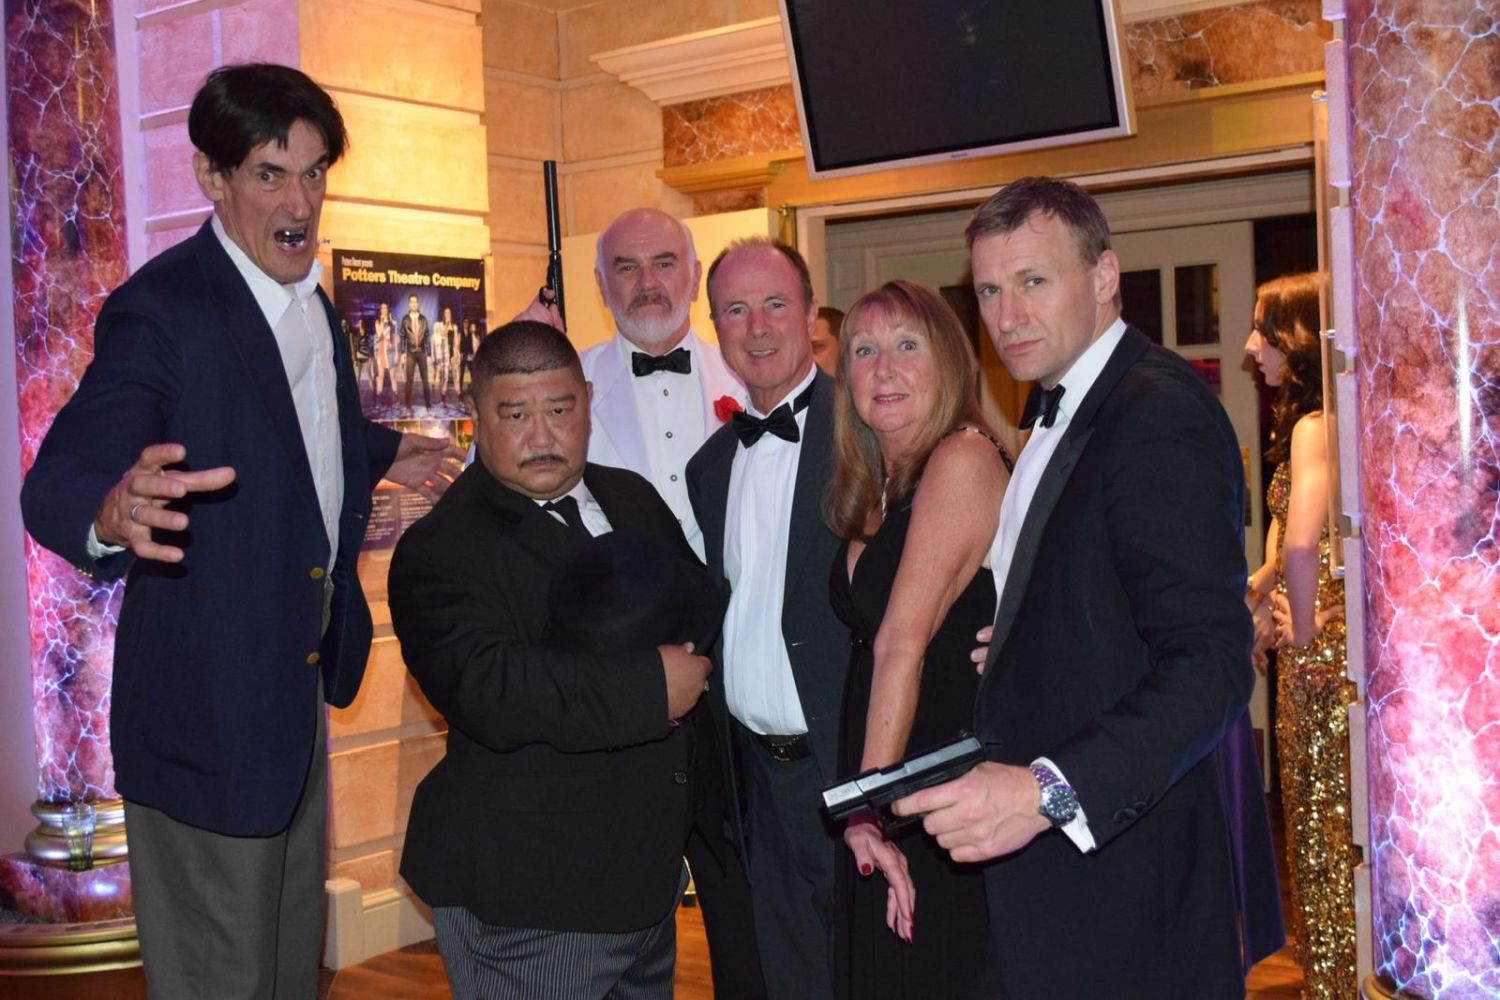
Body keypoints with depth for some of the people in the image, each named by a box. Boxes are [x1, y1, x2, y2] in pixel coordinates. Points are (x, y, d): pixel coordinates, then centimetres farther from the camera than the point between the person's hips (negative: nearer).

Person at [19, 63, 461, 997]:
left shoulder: (311, 301, 6)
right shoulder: (163, 309, -21)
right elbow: (57, 481, -31)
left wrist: (384, 455, 16)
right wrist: (110, 512, -52)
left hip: (301, 685, 9)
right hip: (209, 701, -8)